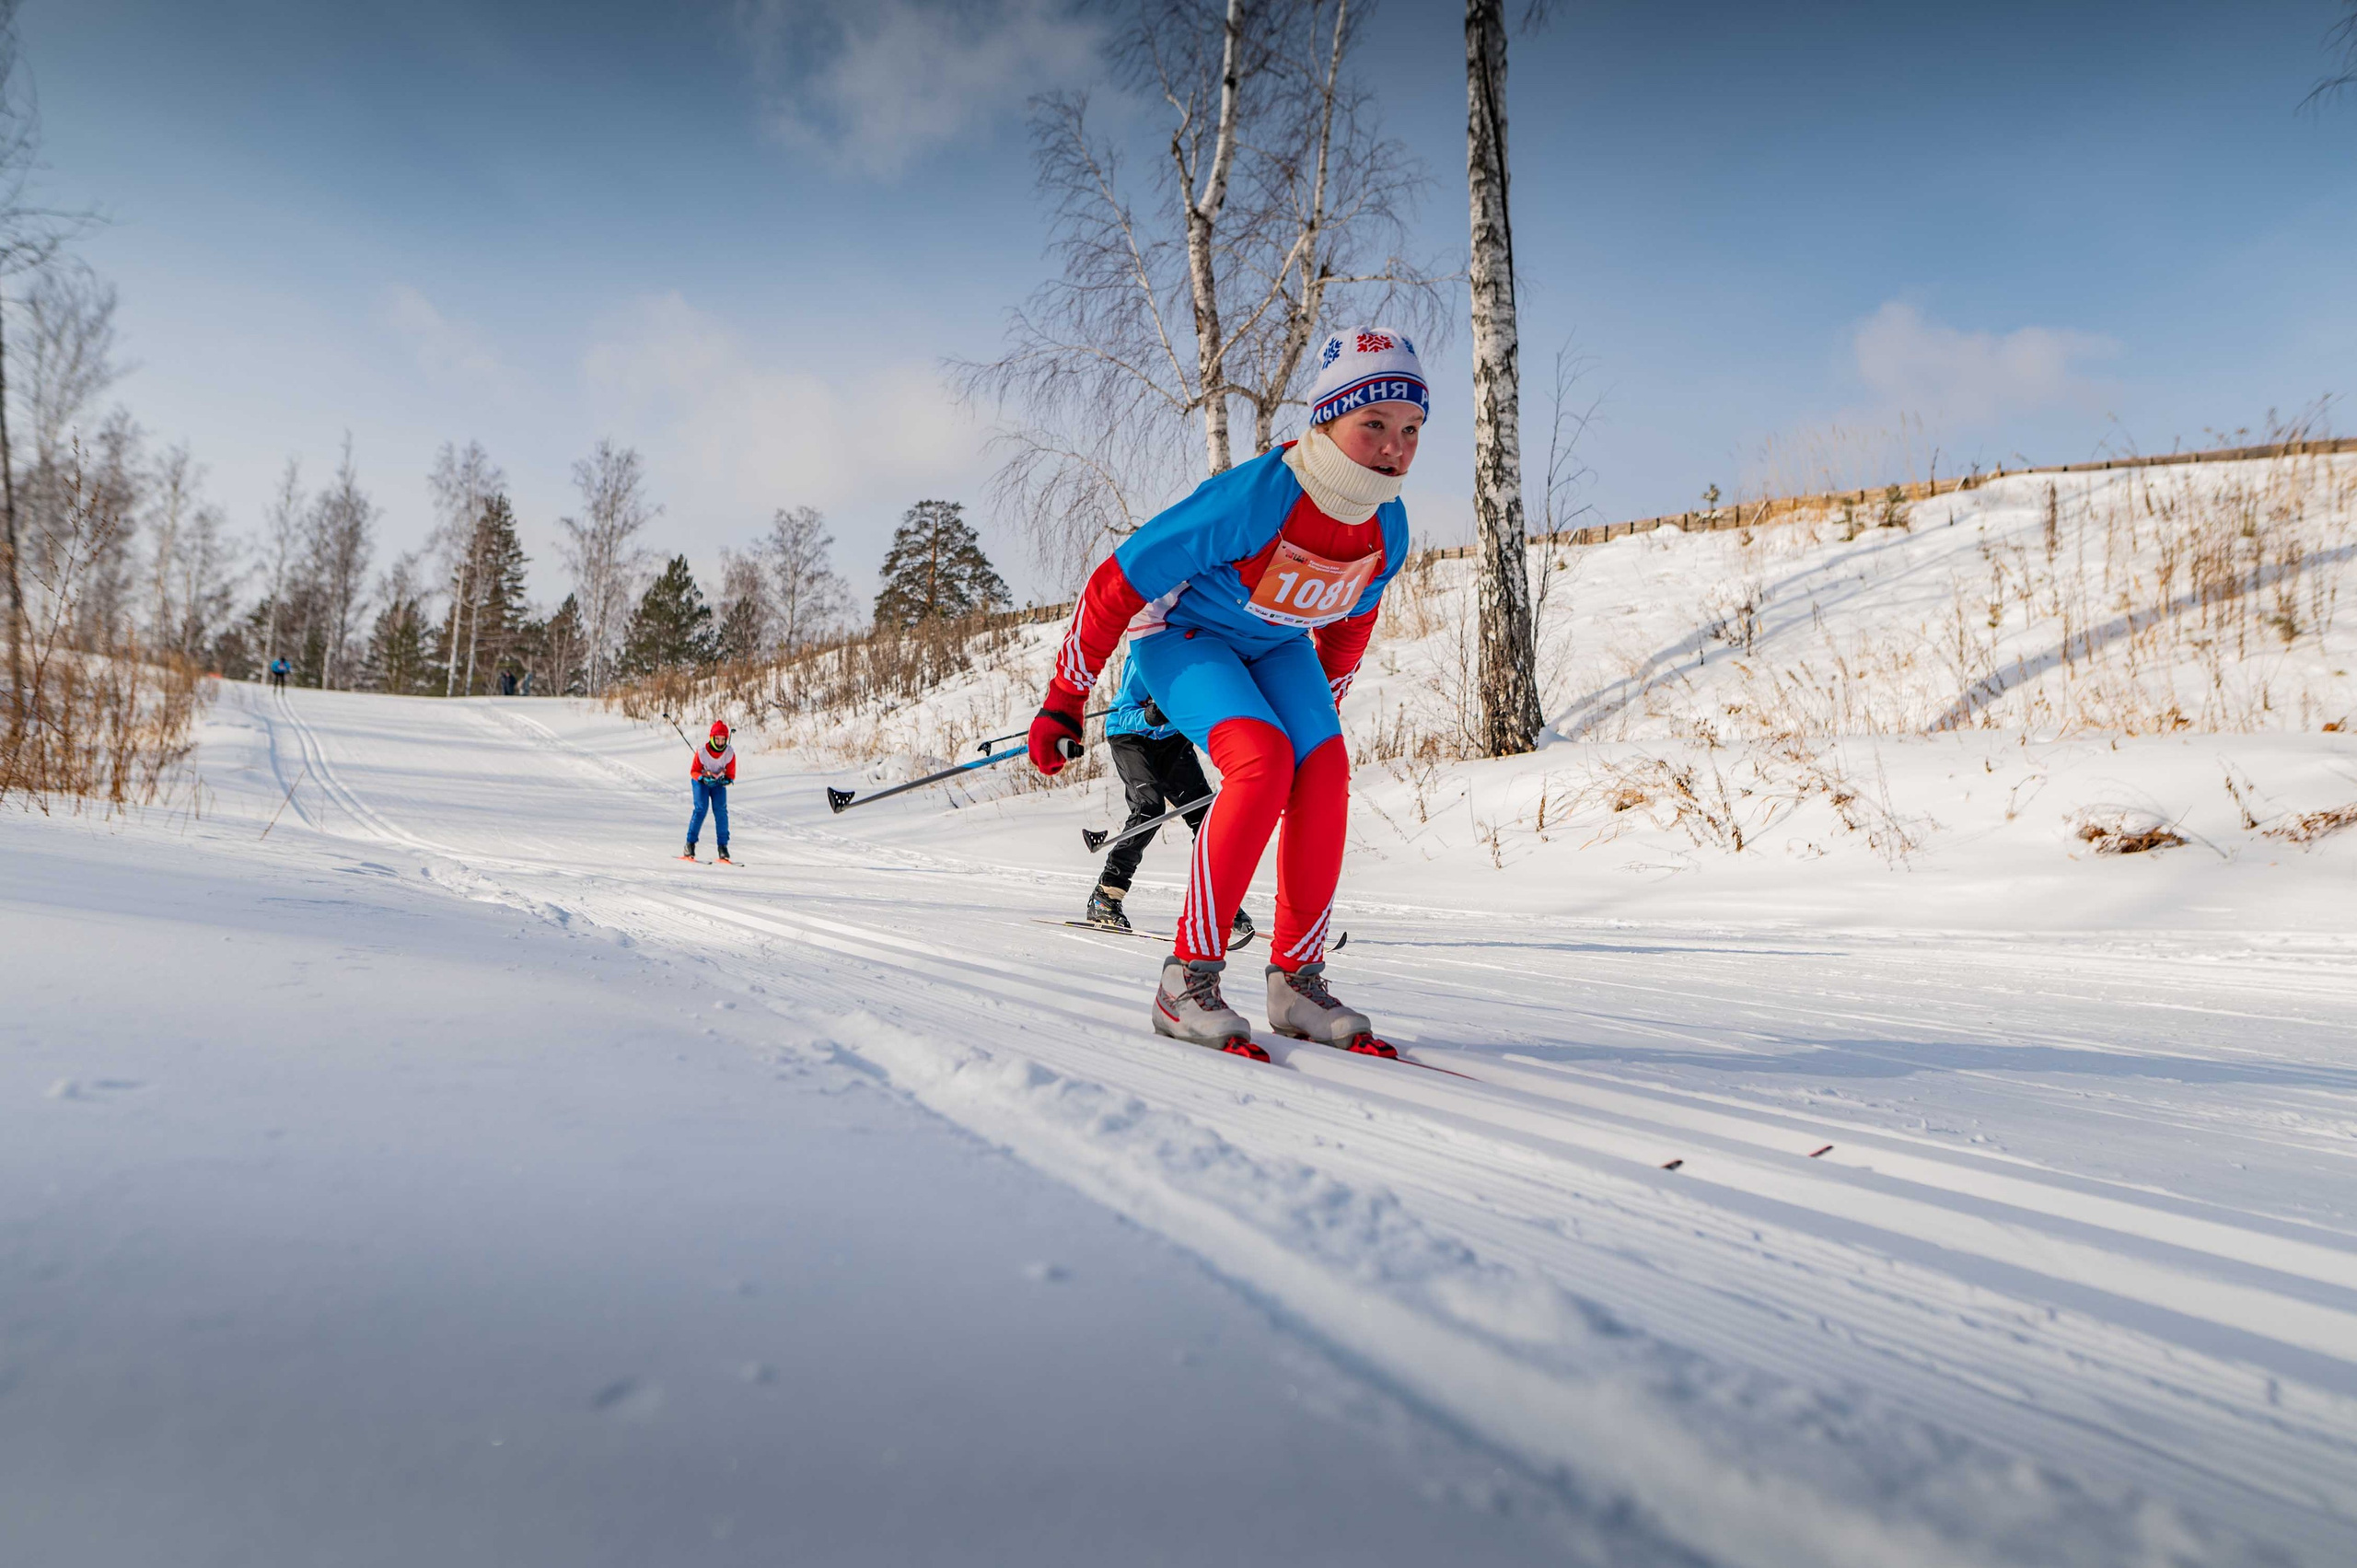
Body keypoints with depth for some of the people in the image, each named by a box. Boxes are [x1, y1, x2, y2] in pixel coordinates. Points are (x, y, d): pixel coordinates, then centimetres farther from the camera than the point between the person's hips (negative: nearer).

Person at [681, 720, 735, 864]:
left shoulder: (730, 752, -15)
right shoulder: (702, 751, -23)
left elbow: (731, 774, -5)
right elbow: (694, 771, -12)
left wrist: (727, 779, -28)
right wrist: (704, 777, -32)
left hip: (719, 782, 2)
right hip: (701, 781, -2)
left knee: (721, 810, -15)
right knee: (701, 808, -20)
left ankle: (723, 846, -12)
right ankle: (690, 844, -12)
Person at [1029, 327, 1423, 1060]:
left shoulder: (1389, 528, -13)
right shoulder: (1251, 498, -33)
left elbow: (1350, 622, 10)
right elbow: (1118, 583, -25)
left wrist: (1321, 711, 19)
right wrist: (1063, 700, -18)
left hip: (1276, 645, 6)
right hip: (1181, 633, -6)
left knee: (1325, 768, -18)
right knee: (1263, 759, -30)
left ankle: (1297, 980, -7)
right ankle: (1188, 978, -22)